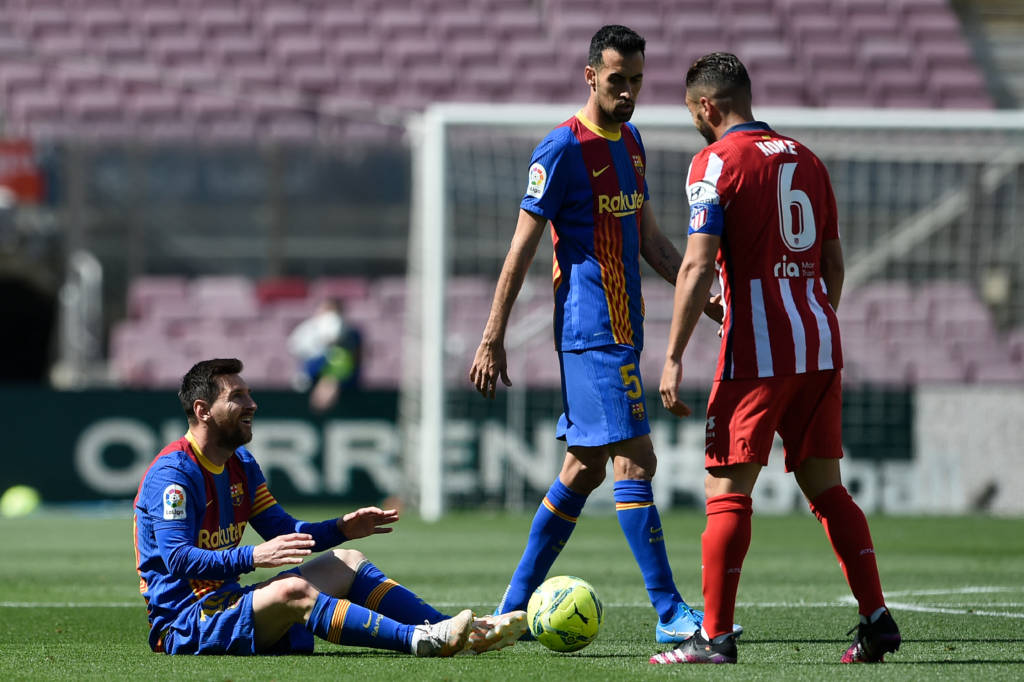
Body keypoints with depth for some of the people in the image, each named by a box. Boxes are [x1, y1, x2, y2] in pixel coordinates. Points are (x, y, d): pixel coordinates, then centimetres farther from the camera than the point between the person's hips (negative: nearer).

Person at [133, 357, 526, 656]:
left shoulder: (240, 464, 15)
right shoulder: (173, 472, -15)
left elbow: (285, 533, 19)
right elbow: (178, 559, -26)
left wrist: (341, 529, 1)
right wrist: (253, 557, -37)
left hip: (225, 605, 10)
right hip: (183, 623, -10)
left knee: (347, 563, 5)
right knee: (293, 590, -34)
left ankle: (463, 633, -9)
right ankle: (420, 641, -44)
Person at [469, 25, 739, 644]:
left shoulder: (631, 141, 15)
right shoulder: (562, 150, -10)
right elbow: (522, 249, -10)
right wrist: (492, 340, -11)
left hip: (623, 330, 9)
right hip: (590, 331, -9)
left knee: (585, 467, 11)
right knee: (635, 461, -12)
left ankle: (515, 607, 18)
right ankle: (670, 614, -12)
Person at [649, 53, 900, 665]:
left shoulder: (716, 161, -6)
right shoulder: (806, 159, 15)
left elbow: (698, 267, -14)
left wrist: (673, 359, -14)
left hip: (757, 354, -7)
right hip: (820, 346, 7)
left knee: (727, 492, -3)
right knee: (826, 488, 11)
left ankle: (715, 637, -5)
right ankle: (877, 619, 3)